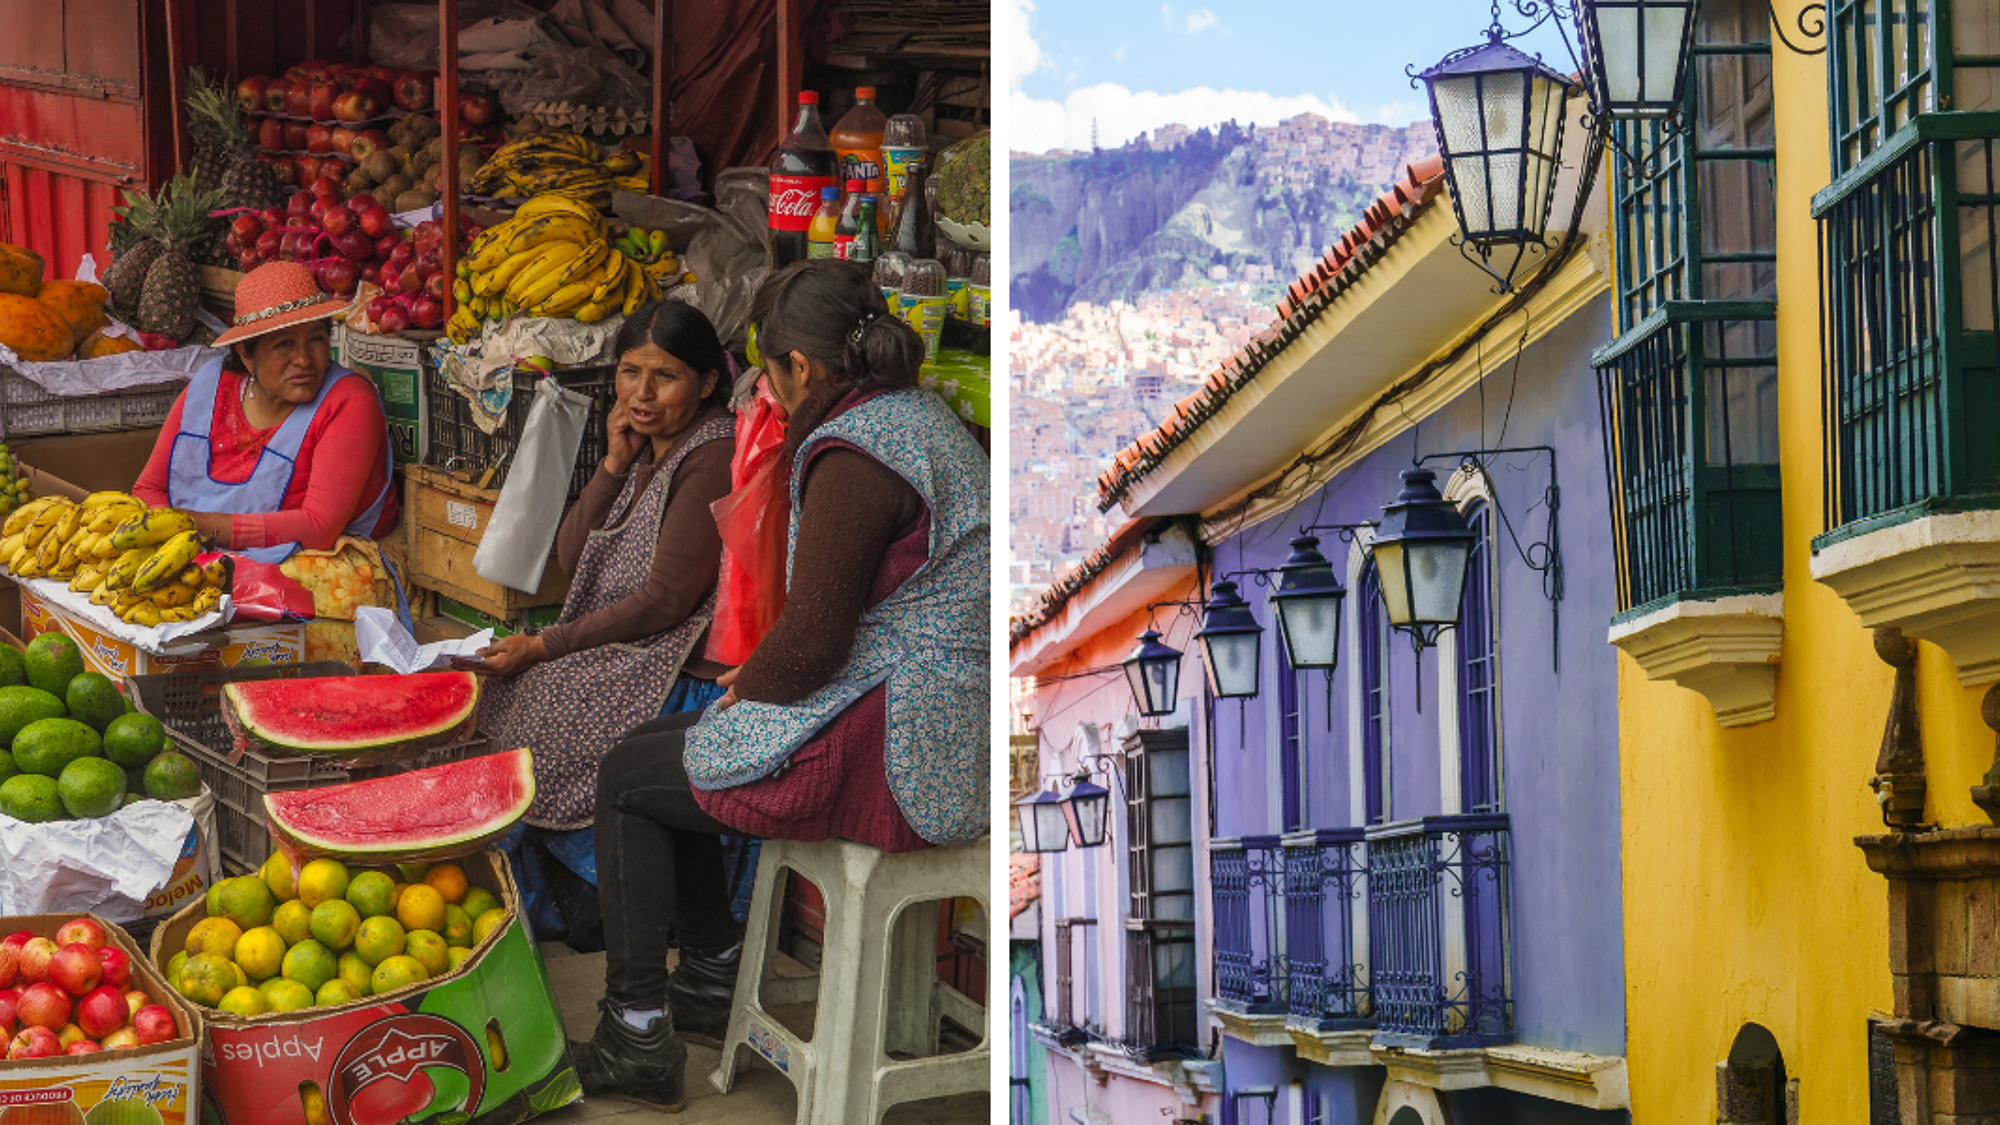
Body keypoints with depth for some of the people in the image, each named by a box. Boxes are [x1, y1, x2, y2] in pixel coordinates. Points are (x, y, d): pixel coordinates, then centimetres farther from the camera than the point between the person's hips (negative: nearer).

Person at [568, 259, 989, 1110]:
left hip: (887, 755, -10)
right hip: (941, 731, 10)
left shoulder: (852, 455, -21)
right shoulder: (921, 416, 11)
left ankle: (637, 1041, 12)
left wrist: (746, 689, -1)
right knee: (661, 747, 24)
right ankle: (713, 984, 33)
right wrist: (760, 678, 15)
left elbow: (813, 640, -21)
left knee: (627, 779, 7)